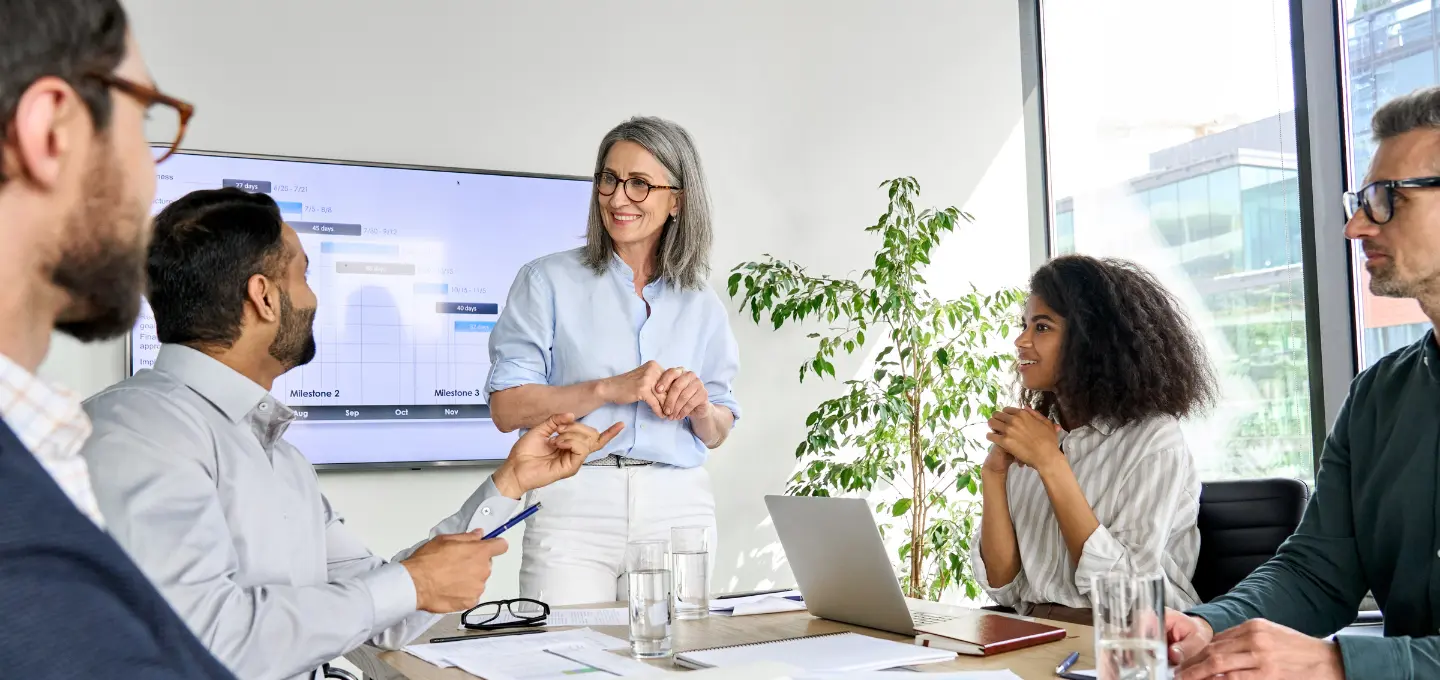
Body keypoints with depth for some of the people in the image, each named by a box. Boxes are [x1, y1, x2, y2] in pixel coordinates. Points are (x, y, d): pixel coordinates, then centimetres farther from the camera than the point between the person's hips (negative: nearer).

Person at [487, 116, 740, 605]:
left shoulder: (699, 303, 12)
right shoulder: (548, 281, 3)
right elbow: (507, 408, -5)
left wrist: (700, 405, -6)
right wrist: (610, 389, -15)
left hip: (678, 507, 3)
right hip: (574, 506, -3)